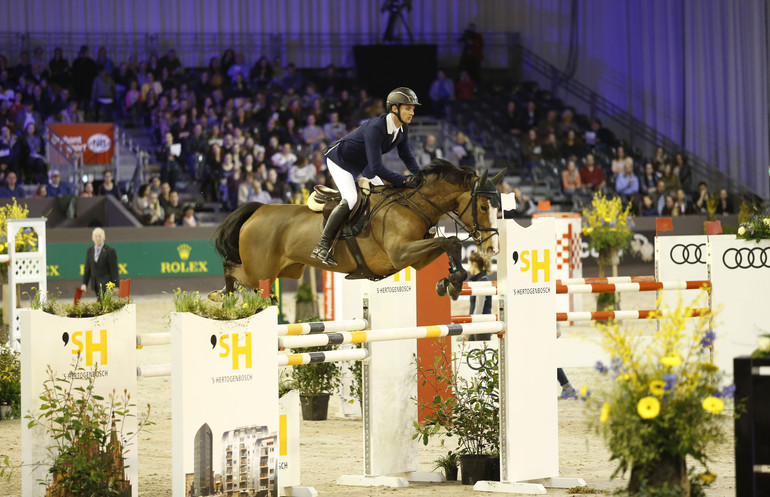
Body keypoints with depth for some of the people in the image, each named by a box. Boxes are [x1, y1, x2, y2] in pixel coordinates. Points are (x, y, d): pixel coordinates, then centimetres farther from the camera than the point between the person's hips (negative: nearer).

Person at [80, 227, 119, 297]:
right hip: (95, 283, 6)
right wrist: (84, 284, 6)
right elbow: (87, 268, 13)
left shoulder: (110, 251, -6)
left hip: (106, 284, -6)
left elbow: (114, 270, -7)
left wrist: (115, 286, -10)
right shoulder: (89, 251, 11)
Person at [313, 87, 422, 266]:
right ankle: (322, 246, -25)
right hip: (340, 160, -10)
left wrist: (420, 177, -14)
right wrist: (404, 180, -40)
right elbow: (376, 167, -39)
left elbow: (407, 156, 2)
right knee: (350, 199, -26)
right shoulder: (375, 128, -36)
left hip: (361, 164, 10)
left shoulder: (403, 129, -10)